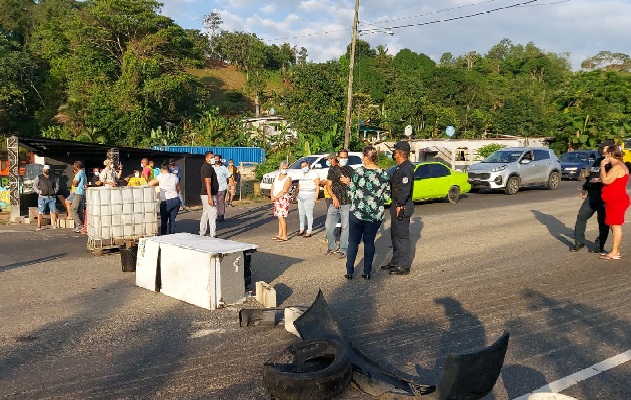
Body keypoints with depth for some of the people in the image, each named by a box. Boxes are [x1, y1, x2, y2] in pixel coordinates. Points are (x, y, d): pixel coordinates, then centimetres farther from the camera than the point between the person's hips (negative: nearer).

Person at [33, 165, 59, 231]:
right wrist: (38, 191, -5)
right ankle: (39, 226, 2)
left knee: (53, 211, -1)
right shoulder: (39, 177, 6)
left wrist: (55, 191, 6)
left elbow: (57, 185, 22)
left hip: (52, 197, 2)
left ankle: (54, 225, 7)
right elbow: (34, 185, 9)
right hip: (42, 198, -2)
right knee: (40, 212, -2)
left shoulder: (53, 177, 12)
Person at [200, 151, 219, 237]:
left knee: (205, 215, 14)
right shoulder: (208, 168, -16)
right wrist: (210, 197, -28)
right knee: (213, 215, -9)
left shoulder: (205, 166, 16)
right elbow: (208, 183, -24)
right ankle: (212, 236, -9)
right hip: (209, 195, -10)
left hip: (204, 194, 10)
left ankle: (202, 234, 19)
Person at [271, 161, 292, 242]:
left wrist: (275, 197, -13)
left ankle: (285, 236, -9)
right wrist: (272, 196, -3)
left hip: (283, 199, -7)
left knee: (281, 217, -12)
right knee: (279, 218, 11)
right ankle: (280, 235, 17)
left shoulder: (288, 179, -10)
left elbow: (284, 191, -17)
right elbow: (273, 187, 12)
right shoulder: (277, 176, 12)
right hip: (276, 200, 7)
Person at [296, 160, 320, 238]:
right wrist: (296, 193, 17)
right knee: (301, 214, 11)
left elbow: (318, 185, -12)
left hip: (309, 197, -7)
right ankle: (302, 229, 25)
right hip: (301, 197, 8)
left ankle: (309, 232, -5)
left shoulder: (313, 173, -7)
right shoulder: (301, 175, 17)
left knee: (309, 214, -8)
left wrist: (316, 196, -18)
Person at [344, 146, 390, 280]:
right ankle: (367, 272, 14)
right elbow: (387, 195, 0)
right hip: (376, 214, 2)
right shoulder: (384, 174, -2)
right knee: (369, 242, 12)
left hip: (357, 212, -2)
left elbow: (352, 192, -6)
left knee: (353, 241, 9)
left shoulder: (358, 172, -11)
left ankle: (349, 272, 12)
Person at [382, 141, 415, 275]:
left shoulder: (407, 168, -18)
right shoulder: (400, 167, 15)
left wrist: (400, 205, -23)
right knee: (395, 234, 17)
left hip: (402, 207, -11)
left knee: (402, 235, -4)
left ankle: (404, 266, 2)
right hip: (396, 206, 11)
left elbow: (405, 189, -25)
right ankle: (396, 262, 29)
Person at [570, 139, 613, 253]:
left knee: (603, 222, 2)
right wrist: (584, 188, 25)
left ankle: (599, 246, 12)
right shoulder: (598, 161, 17)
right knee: (581, 216, 5)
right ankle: (579, 242, 13)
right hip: (591, 196, 8)